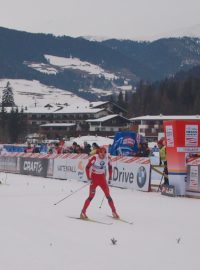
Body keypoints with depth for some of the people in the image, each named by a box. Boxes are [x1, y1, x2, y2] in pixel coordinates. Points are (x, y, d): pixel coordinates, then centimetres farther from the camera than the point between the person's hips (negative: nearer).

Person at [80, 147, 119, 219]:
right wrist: (89, 178, -17)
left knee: (108, 195, 3)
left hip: (102, 178, 4)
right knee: (91, 196, -10)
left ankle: (114, 212, 11)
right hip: (94, 178, -4)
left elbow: (110, 167, 13)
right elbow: (87, 167, -13)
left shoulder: (107, 159, -5)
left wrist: (110, 177, 8)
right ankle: (83, 212, -3)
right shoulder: (94, 158, -19)